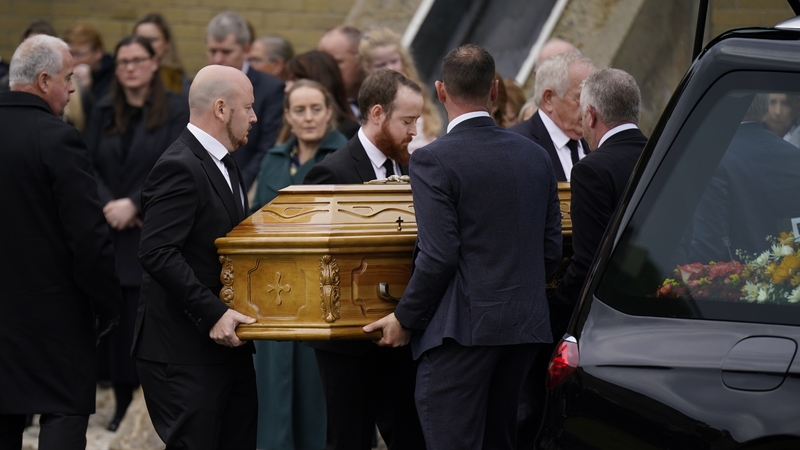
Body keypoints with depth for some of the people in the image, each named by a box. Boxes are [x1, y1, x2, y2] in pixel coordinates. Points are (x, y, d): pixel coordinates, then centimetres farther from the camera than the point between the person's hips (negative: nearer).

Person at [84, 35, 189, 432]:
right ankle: (122, 403, 8)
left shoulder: (176, 111, -1)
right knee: (116, 319, 1)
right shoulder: (104, 113, 11)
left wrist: (134, 204, -15)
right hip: (110, 233, 4)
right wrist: (108, 205, -11)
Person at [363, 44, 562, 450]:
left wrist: (405, 319, -4)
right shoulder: (536, 156, 10)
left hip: (462, 329, -7)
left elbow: (438, 257, -16)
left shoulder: (434, 161, -10)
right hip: (525, 325, 7)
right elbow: (551, 249, 12)